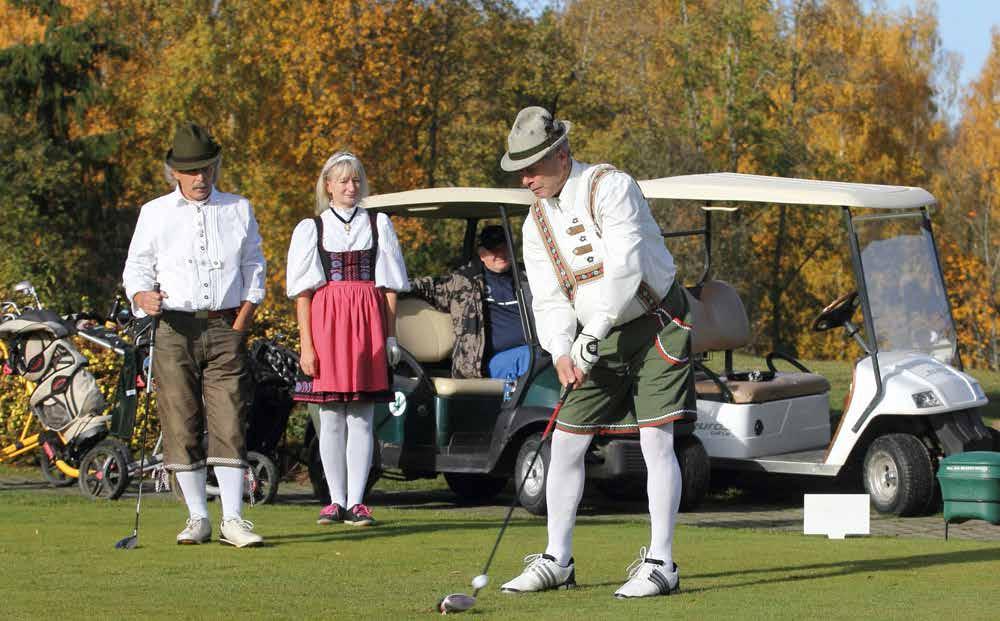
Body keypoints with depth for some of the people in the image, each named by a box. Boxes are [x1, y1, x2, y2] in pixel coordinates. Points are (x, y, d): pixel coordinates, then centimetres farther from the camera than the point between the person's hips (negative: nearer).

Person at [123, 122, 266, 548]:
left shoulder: (239, 210, 13)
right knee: (181, 425, -2)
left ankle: (232, 520, -10)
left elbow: (253, 268, 14)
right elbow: (136, 267, 8)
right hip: (174, 329, 0)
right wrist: (143, 296, -15)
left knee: (228, 424, -9)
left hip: (225, 328, 0)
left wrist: (241, 324, 2)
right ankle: (197, 518, 6)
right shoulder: (154, 213, 10)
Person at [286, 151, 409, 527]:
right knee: (331, 418, 0)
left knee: (361, 418, -2)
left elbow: (389, 287, 11)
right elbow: (303, 292, 4)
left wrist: (390, 336, 2)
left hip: (368, 325, 0)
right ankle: (336, 500, 7)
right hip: (326, 322, 0)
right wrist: (306, 344, -5)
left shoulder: (378, 225, 12)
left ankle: (356, 501, -1)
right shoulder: (311, 229, 9)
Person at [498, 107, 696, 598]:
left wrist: (592, 335, -26)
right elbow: (549, 299, 2)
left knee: (656, 442, -11)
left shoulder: (610, 187, -16)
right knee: (566, 443, 4)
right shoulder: (537, 222, 5)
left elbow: (625, 268, -25)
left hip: (655, 325, -7)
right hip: (600, 338, 7)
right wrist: (560, 352, -15)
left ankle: (660, 564, -7)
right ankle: (557, 561, 14)